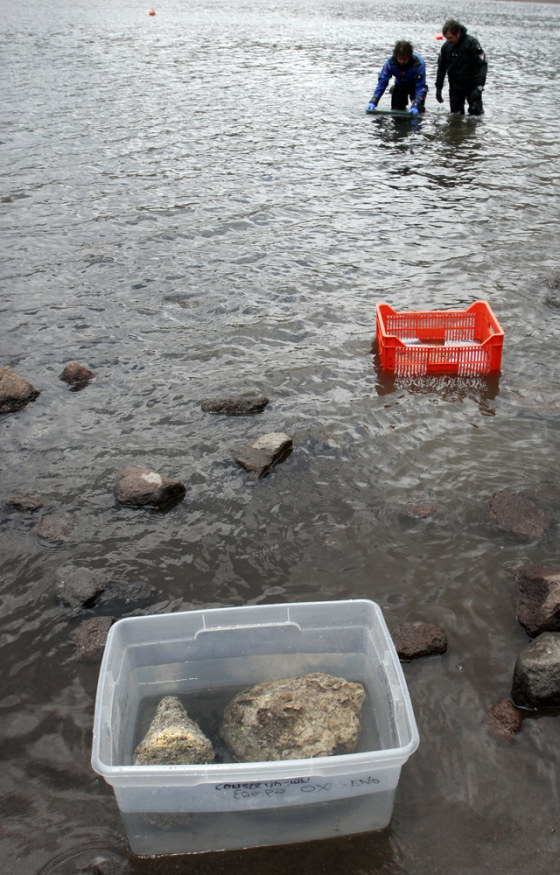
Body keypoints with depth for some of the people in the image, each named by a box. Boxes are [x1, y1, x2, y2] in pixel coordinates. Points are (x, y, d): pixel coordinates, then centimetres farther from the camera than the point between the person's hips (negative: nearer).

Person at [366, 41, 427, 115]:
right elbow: (382, 83, -26)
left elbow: (420, 87, -36)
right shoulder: (390, 62, -30)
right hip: (400, 86, 2)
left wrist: (415, 106, -49)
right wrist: (373, 102, -36)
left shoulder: (419, 64, -36)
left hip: (415, 86, -2)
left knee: (418, 111, -12)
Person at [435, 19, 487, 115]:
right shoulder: (446, 46, 0)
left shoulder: (472, 43, -14)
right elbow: (441, 67, 12)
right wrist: (438, 88, 8)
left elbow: (482, 65, -16)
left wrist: (479, 86, -26)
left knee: (476, 114, -6)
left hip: (472, 86, -4)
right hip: (455, 87, 4)